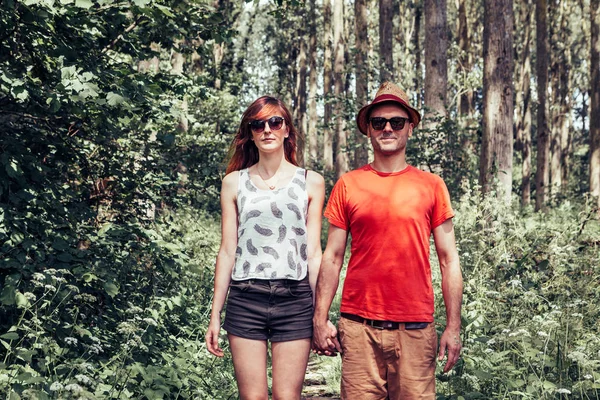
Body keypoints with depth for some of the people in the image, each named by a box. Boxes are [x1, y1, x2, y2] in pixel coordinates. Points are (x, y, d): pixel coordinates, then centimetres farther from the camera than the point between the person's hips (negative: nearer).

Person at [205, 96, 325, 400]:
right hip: (246, 299, 1)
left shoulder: (310, 182, 7)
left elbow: (314, 253, 6)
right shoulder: (234, 182, 9)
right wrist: (215, 315, 6)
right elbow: (227, 250, 9)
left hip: (295, 298, 0)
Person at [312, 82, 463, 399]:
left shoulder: (431, 186, 6)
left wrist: (453, 326, 0)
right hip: (359, 327, 0)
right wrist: (320, 320, 1)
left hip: (416, 328, 0)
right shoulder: (348, 186, 7)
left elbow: (448, 260, 6)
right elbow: (332, 258, 8)